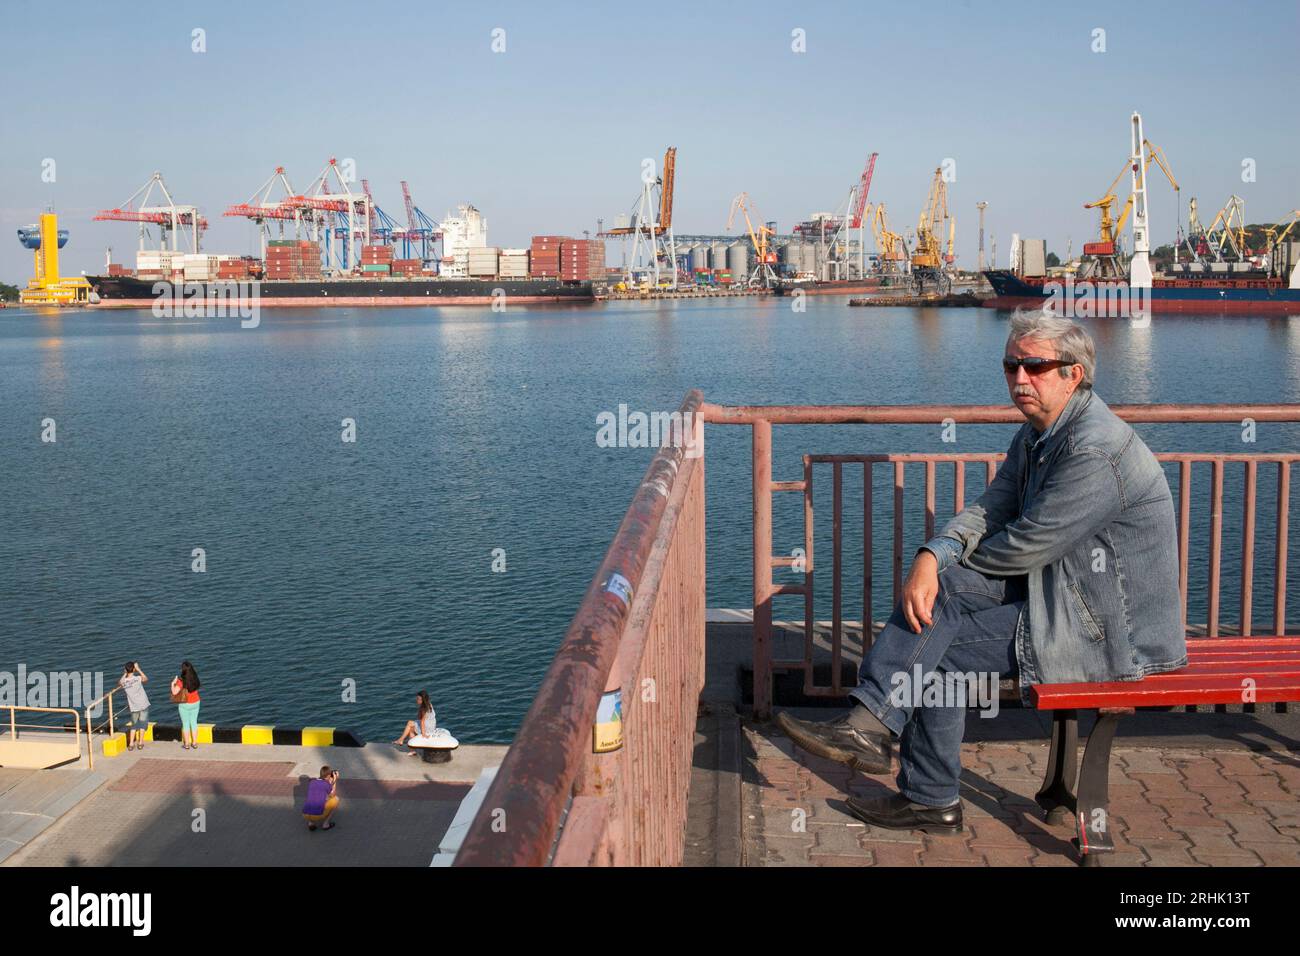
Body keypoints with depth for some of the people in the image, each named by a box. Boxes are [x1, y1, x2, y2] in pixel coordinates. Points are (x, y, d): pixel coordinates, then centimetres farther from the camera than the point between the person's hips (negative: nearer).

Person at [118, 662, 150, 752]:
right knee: (142, 723, 10)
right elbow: (146, 679, 7)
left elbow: (119, 683, 17)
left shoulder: (123, 682, -8)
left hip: (133, 707, 3)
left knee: (134, 725, 17)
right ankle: (140, 743, 10)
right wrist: (138, 669, 4)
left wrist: (124, 674, 15)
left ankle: (131, 744, 11)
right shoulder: (138, 678, -16)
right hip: (143, 704, -3)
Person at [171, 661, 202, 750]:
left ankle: (186, 745, 16)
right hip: (195, 703, 4)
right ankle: (195, 743, 20)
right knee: (194, 723, 15)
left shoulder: (181, 681, -23)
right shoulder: (195, 678, -6)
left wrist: (173, 683, -9)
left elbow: (174, 692, -27)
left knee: (185, 724, 9)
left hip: (185, 705, -4)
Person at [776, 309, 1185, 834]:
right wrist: (932, 557, -18)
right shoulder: (1037, 434, 9)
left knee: (940, 648, -15)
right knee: (937, 593, -10)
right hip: (1058, 591, 9)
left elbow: (1028, 545, -24)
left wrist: (961, 559, -4)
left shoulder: (1096, 448, -24)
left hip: (1110, 633, -9)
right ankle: (869, 723, -11)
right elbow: (989, 509, 3)